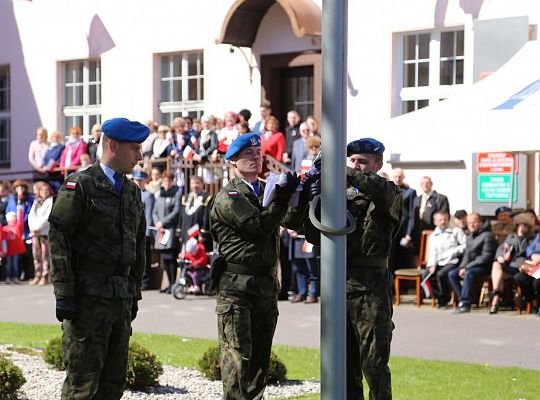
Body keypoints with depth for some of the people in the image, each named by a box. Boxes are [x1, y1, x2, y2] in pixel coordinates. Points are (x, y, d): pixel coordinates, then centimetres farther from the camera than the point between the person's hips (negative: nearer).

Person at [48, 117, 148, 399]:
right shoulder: (80, 186, -7)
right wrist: (63, 295, -15)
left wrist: (134, 293, 17)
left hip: (121, 298, 7)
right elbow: (58, 240, -11)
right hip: (87, 297, -7)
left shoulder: (132, 192, 16)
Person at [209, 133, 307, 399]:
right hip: (236, 285, -7)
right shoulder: (228, 197, -5)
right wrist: (281, 199, -25)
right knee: (237, 356, -10)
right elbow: (259, 225, -17)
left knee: (260, 357, 10)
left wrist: (302, 196, -15)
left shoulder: (266, 191, 17)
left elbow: (290, 220, 1)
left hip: (267, 285, 7)